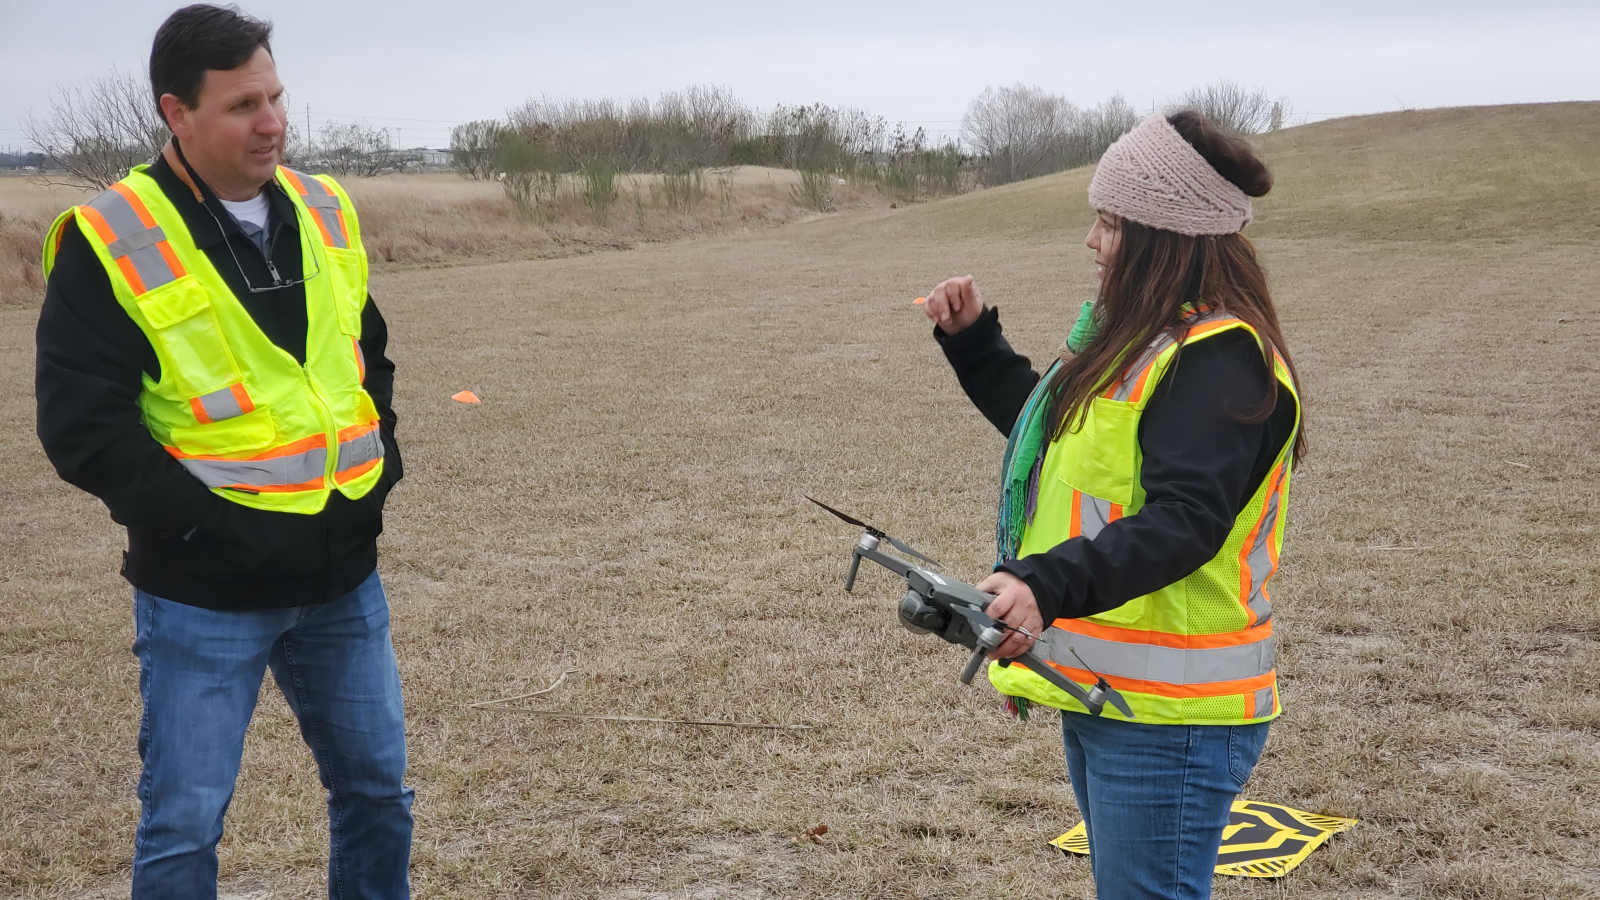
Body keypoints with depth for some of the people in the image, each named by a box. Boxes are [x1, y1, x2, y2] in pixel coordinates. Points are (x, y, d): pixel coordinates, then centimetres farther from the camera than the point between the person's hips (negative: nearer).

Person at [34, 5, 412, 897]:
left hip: (344, 574, 5)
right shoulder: (111, 245, -13)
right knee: (185, 824, 5)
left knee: (378, 789, 16)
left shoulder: (324, 212, 5)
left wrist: (379, 464, 5)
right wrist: (196, 519, -18)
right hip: (205, 593, -5)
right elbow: (82, 424, -14)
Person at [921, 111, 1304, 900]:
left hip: (1169, 717, -10)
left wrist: (1050, 585, -42)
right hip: (1099, 693, 11)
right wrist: (973, 340, 21)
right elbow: (1049, 431, 29)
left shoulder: (1220, 359, -19)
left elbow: (1185, 520, -30)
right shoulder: (1139, 339, 14)